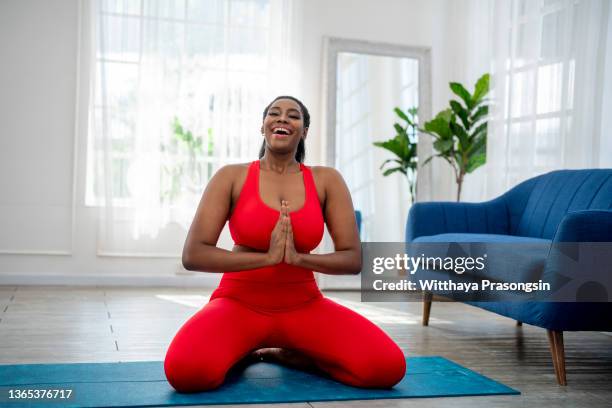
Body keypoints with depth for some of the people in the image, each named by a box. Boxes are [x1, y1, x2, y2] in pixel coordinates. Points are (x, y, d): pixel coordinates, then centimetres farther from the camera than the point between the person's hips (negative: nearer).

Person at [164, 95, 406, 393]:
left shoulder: (326, 180, 1)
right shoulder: (231, 176, -4)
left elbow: (353, 259, -3)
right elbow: (193, 255, -12)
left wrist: (299, 257, -21)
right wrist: (268, 257, -21)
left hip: (304, 306, 2)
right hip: (239, 303, -1)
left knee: (389, 367, -22)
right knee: (186, 371, -33)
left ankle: (289, 353, 4)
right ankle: (243, 351, 3)